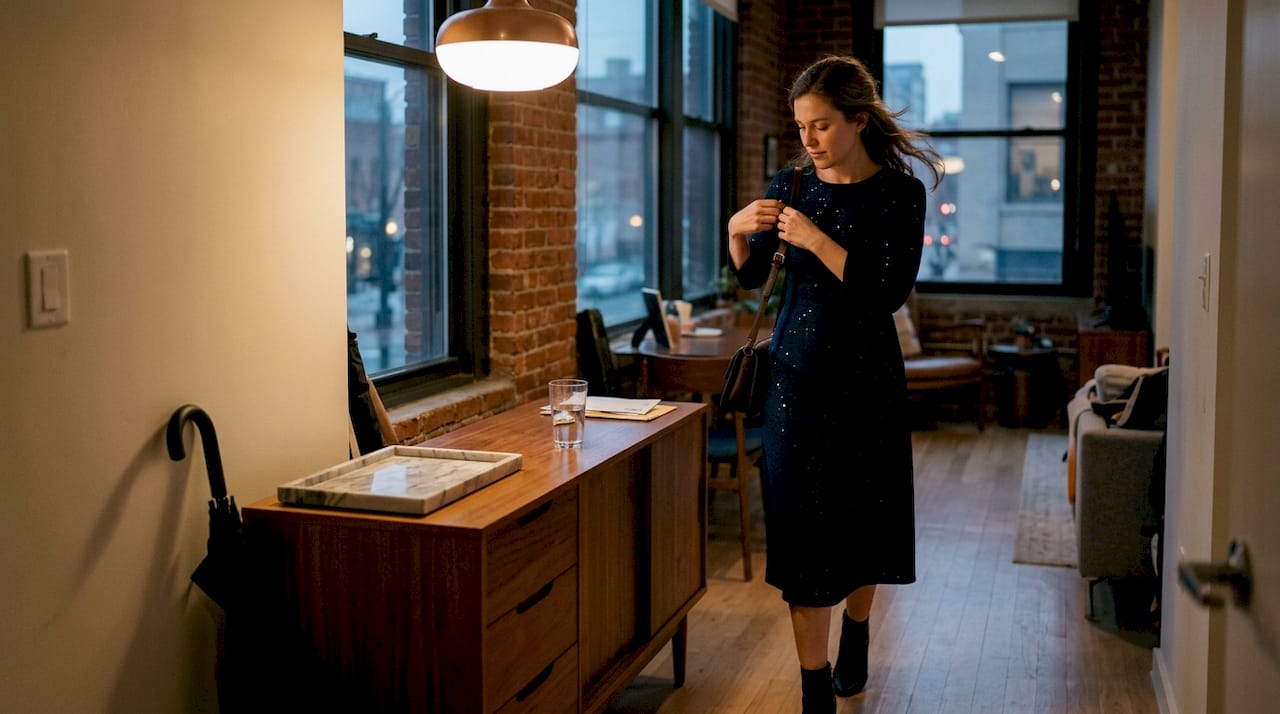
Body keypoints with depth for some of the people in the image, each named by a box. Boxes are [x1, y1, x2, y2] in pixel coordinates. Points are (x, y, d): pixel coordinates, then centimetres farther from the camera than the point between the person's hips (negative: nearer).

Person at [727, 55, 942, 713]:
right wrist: (738, 232, -8)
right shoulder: (792, 184, 3)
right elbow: (751, 277, 11)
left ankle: (855, 637, 40)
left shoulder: (897, 192, -8)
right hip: (796, 372, 2)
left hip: (865, 376, -2)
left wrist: (816, 239, -22)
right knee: (801, 528, -1)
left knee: (863, 520, 12)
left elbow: (890, 292, -18)